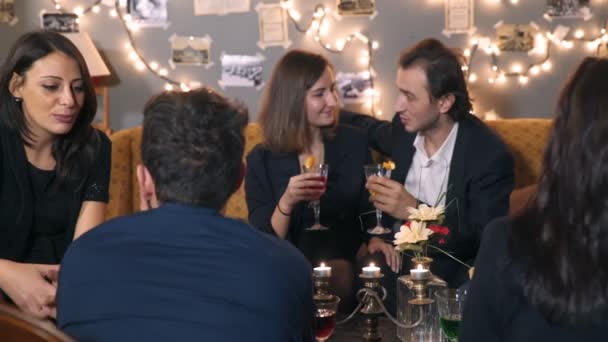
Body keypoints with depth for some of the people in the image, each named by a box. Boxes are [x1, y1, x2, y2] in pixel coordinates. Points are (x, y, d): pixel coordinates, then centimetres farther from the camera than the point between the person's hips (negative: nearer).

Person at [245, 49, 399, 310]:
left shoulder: (354, 142, 3)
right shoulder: (262, 159, -3)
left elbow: (368, 208, 12)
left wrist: (374, 239, -9)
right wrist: (286, 202, -25)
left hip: (344, 265, 2)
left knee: (338, 275, -32)